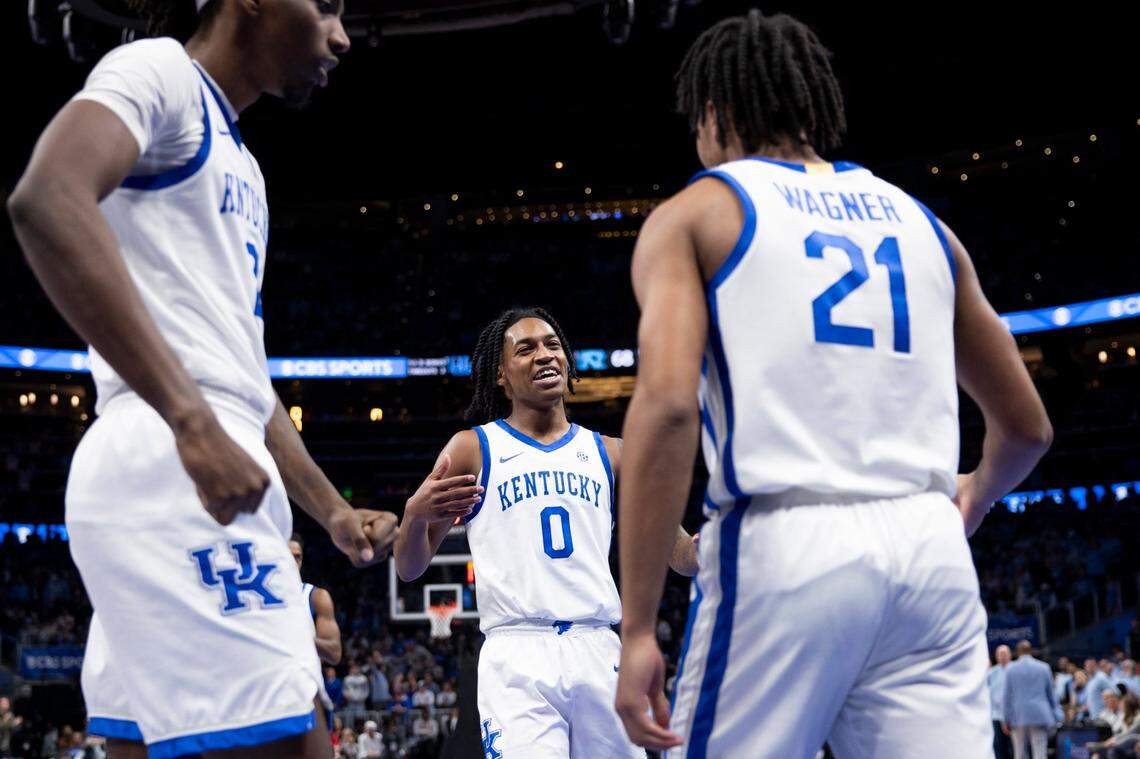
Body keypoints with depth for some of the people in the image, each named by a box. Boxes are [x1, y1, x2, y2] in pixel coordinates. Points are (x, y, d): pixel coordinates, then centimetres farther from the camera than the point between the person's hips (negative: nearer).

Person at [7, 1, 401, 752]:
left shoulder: (239, 164, 26)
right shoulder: (161, 70, -2)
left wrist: (333, 511, 27)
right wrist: (192, 422, -28)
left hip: (211, 473, 10)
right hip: (172, 468, -10)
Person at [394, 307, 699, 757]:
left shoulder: (608, 454, 15)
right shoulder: (473, 449, 7)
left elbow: (680, 552, 15)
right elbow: (409, 568, 7)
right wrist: (414, 514, -14)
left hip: (598, 653, 3)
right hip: (516, 657, -3)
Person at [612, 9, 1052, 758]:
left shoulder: (694, 214, 6)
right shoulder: (918, 218, 20)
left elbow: (667, 404, -12)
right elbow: (1027, 425, 26)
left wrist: (638, 629, -11)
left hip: (782, 549, -4)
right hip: (928, 550, 4)